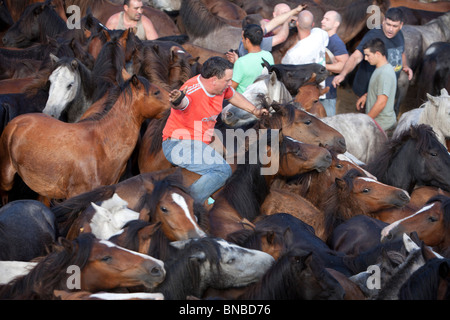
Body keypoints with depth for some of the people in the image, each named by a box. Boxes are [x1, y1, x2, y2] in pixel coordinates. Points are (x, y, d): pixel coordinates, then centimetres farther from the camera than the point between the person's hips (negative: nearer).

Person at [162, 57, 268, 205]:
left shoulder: (221, 87, 0)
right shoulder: (192, 91, -28)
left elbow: (233, 96, 23)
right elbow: (182, 103, -52)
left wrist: (254, 111, 30)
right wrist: (178, 100, -74)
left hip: (201, 144, 10)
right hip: (178, 145, -10)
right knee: (223, 170, -26)